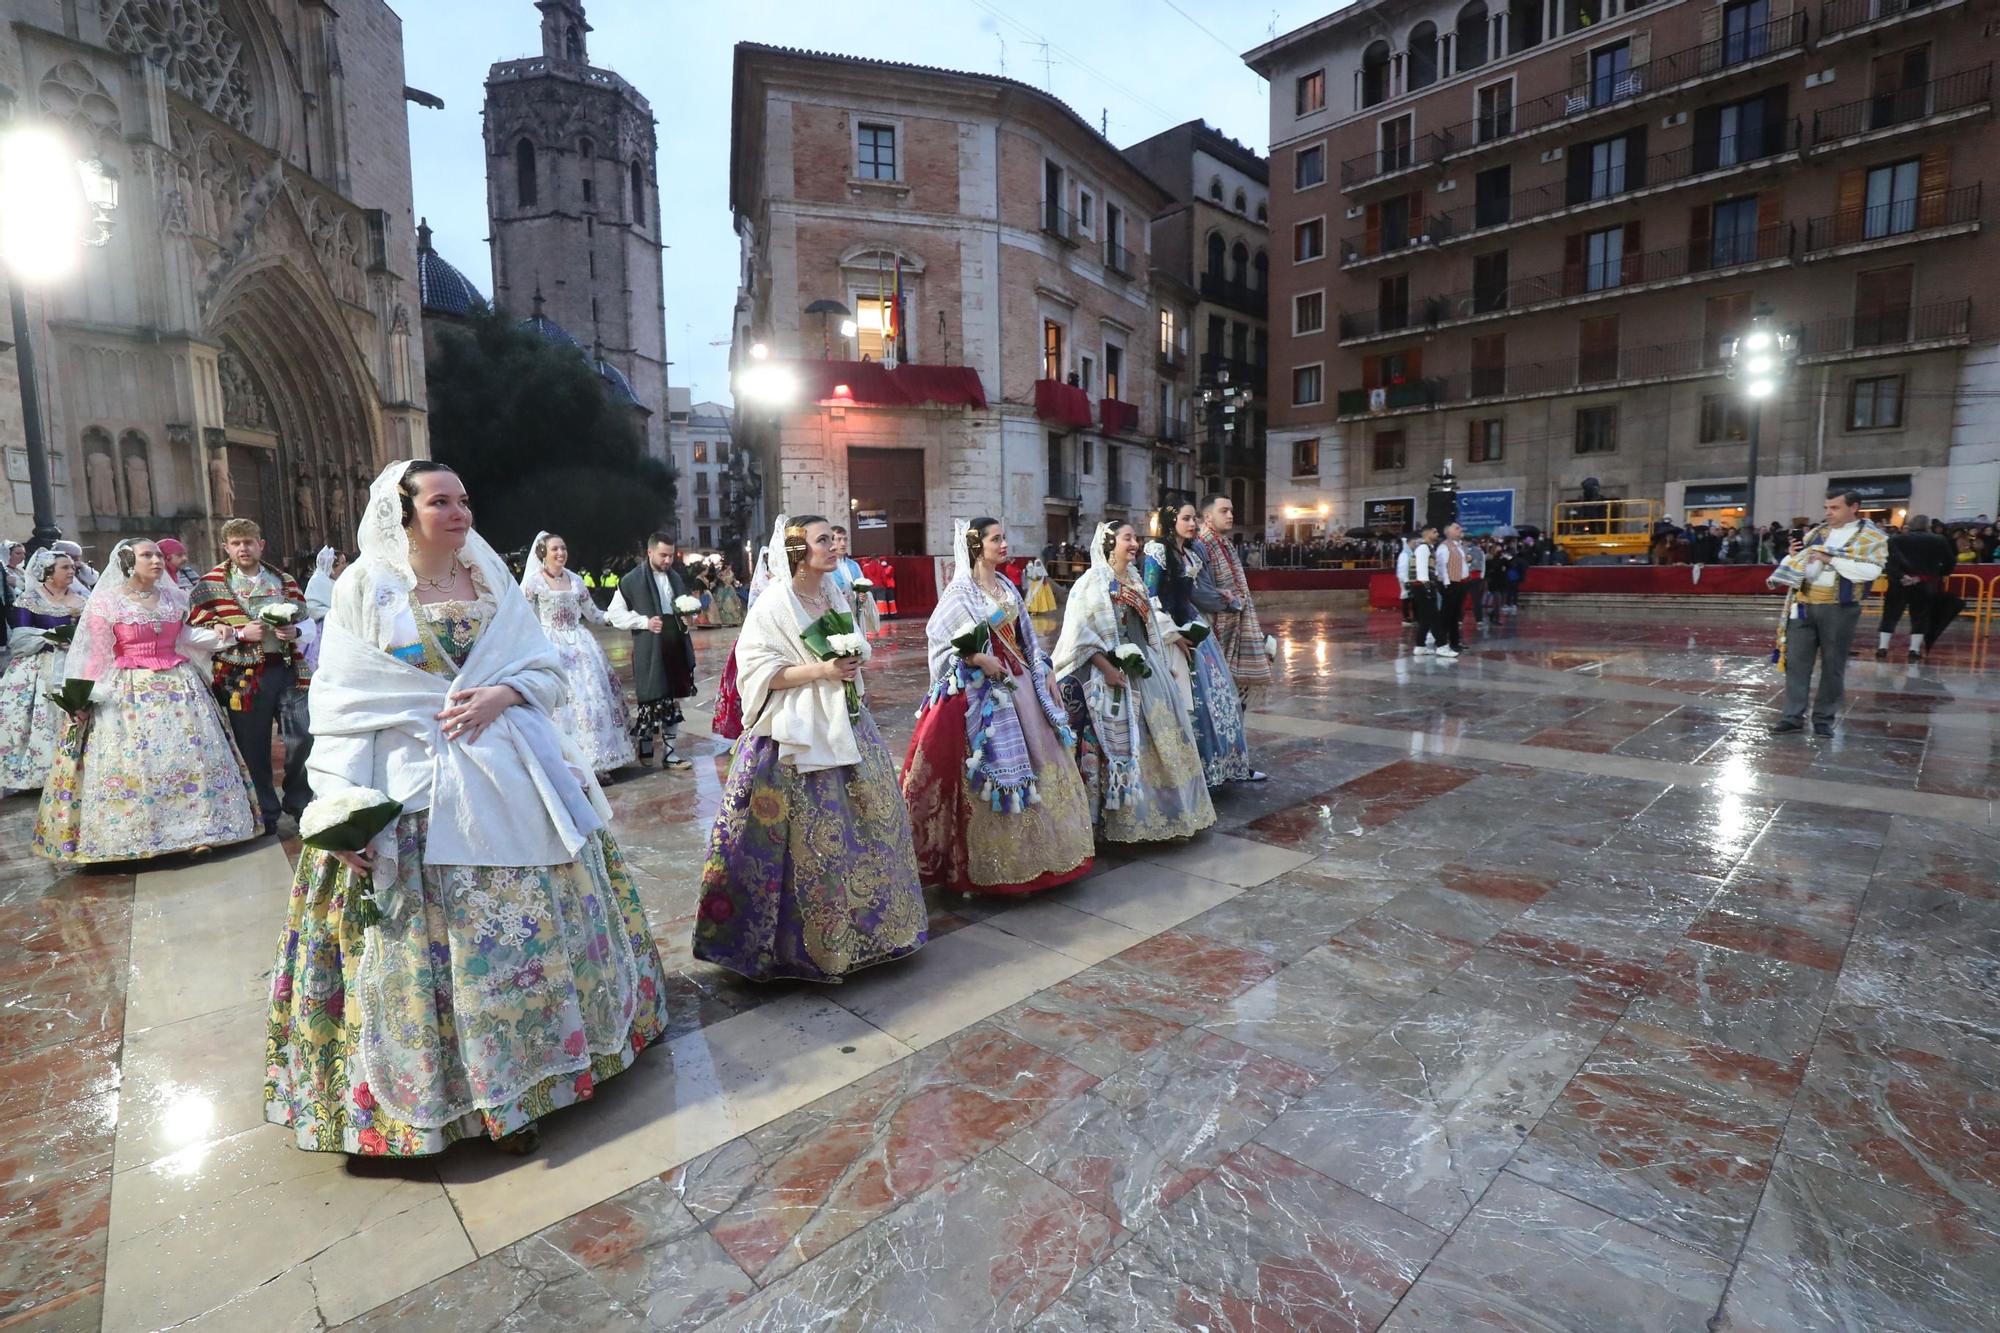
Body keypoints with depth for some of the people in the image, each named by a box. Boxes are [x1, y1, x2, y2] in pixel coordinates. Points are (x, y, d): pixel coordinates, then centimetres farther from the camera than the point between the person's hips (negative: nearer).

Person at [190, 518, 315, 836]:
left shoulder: (283, 580, 10)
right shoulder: (211, 584, 0)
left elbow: (310, 624, 12)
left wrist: (295, 632, -9)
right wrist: (240, 634, -17)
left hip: (286, 668, 2)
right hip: (242, 676, -2)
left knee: (302, 739, 0)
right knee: (254, 749, 7)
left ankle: (299, 803, 21)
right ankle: (266, 815, 21)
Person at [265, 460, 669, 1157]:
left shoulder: (491, 578, 8)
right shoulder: (364, 586, -1)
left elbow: (545, 669, 8)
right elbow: (343, 706, -4)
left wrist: (497, 696, -13)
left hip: (515, 780, 3)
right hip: (417, 793, -3)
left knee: (532, 929, 10)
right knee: (436, 945, 3)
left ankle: (516, 1080, 29)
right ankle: (473, 1091, 20)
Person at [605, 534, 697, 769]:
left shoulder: (675, 578, 13)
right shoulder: (632, 580, -5)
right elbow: (615, 614, -3)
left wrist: (687, 618, 4)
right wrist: (645, 621, -14)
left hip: (676, 649, 5)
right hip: (649, 652, -5)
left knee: (673, 702, 8)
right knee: (650, 701, 0)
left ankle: (668, 752, 16)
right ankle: (644, 748, 18)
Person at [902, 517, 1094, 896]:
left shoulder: (1006, 586, 13)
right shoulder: (961, 589, -9)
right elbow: (937, 634, -16)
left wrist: (1041, 675, 13)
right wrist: (979, 659, -22)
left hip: (1018, 680, 8)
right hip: (982, 688, -8)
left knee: (1033, 758, 11)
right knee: (995, 769, -4)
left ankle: (1024, 854, 25)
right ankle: (992, 862, 10)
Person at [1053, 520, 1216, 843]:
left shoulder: (1134, 579, 14)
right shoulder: (1092, 582, -9)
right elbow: (1080, 634, -15)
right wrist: (1107, 668, -20)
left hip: (1143, 671, 8)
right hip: (1111, 674, -8)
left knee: (1158, 739, 10)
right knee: (1118, 744, -3)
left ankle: (1157, 811, 23)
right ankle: (1120, 818, 9)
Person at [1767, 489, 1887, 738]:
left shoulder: (1872, 537, -1)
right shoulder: (1817, 532, 14)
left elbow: (1871, 570, -16)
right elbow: (1799, 563, 22)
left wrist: (1831, 559, -18)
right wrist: (1795, 557, -1)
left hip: (1839, 608, -4)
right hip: (1804, 604, 4)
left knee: (1833, 665, 5)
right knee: (1796, 660, 2)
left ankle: (1824, 719, 14)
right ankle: (1793, 716, 7)